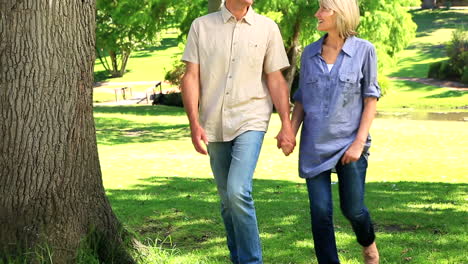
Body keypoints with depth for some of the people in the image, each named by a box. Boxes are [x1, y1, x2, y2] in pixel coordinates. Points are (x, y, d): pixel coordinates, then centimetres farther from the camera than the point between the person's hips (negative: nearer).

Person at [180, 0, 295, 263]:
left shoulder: (267, 28, 2)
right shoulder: (202, 26, 3)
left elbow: (276, 80, 4)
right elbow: (191, 77, 1)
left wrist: (286, 125, -3)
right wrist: (194, 123, -8)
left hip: (250, 122, -2)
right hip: (214, 125, 2)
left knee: (238, 192, -19)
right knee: (227, 200, 10)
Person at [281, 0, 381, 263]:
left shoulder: (364, 50, -3)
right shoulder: (310, 53, 6)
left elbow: (371, 98, -3)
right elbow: (302, 100, 12)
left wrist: (360, 142, -10)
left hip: (349, 143, -3)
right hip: (315, 146, 3)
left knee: (353, 209, 5)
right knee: (320, 212, -2)